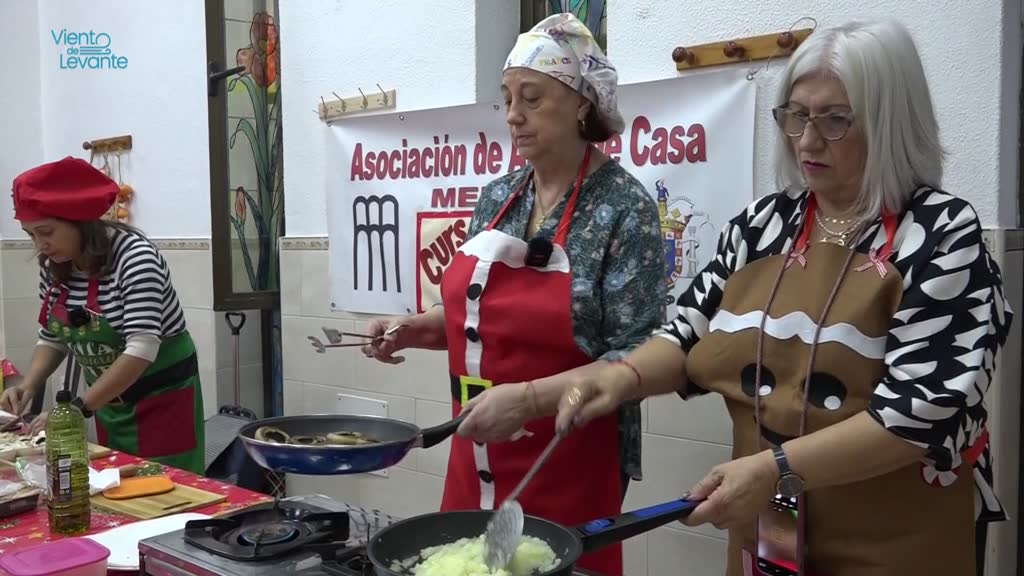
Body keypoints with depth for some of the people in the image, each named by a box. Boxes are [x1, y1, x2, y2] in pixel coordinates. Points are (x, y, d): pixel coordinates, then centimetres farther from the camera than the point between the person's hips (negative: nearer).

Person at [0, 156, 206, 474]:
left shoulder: (134, 257, -22)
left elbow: (141, 350, -28)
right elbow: (52, 339, 12)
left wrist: (78, 408, -30)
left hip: (162, 398, -6)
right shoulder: (52, 269, -1)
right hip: (108, 402, 7)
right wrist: (28, 385, -6)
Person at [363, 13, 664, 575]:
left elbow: (635, 358, -17)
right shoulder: (496, 197, 5)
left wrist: (529, 399, -26)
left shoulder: (623, 207, -14)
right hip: (475, 456, 6)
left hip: (569, 468, -6)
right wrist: (418, 327, -1)